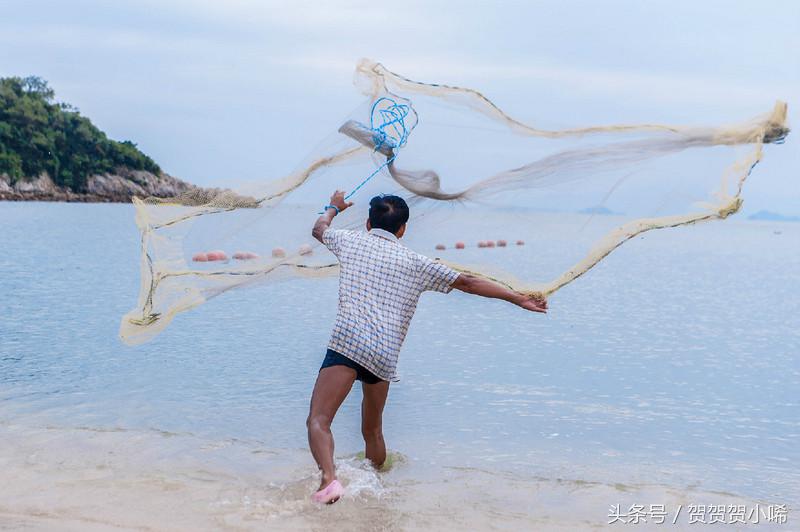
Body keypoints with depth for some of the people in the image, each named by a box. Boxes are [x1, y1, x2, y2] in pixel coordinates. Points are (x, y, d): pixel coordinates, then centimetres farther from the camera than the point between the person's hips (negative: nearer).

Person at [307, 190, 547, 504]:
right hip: (386, 357, 3)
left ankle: (329, 479, -36)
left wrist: (333, 208, 60)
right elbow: (467, 283, 18)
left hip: (348, 343, -3)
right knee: (372, 430, 23)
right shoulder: (416, 263, 18)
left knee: (318, 421, -12)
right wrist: (520, 299, 23)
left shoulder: (351, 241, 16)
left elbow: (319, 228, 38)